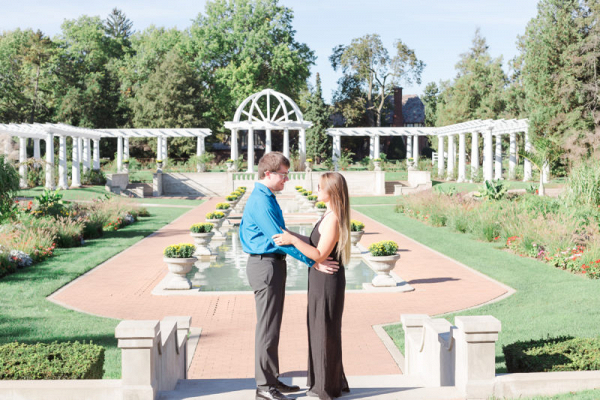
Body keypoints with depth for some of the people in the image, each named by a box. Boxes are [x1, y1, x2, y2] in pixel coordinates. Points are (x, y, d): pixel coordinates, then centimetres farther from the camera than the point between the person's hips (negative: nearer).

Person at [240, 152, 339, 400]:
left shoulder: (268, 199, 13)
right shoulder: (260, 202, -19)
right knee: (268, 328, -4)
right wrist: (314, 262, -22)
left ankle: (272, 379, 26)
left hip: (274, 264, 10)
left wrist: (316, 255, 18)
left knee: (272, 326, 16)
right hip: (265, 265, -10)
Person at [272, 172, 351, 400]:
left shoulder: (333, 220, -21)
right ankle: (334, 381, 29)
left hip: (327, 281, -10)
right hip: (323, 280, 10)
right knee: (322, 330, 18)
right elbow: (316, 244, 14)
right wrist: (292, 236, 15)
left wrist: (293, 240, -25)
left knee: (324, 331, 2)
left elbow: (320, 255, -23)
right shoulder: (330, 215, 10)